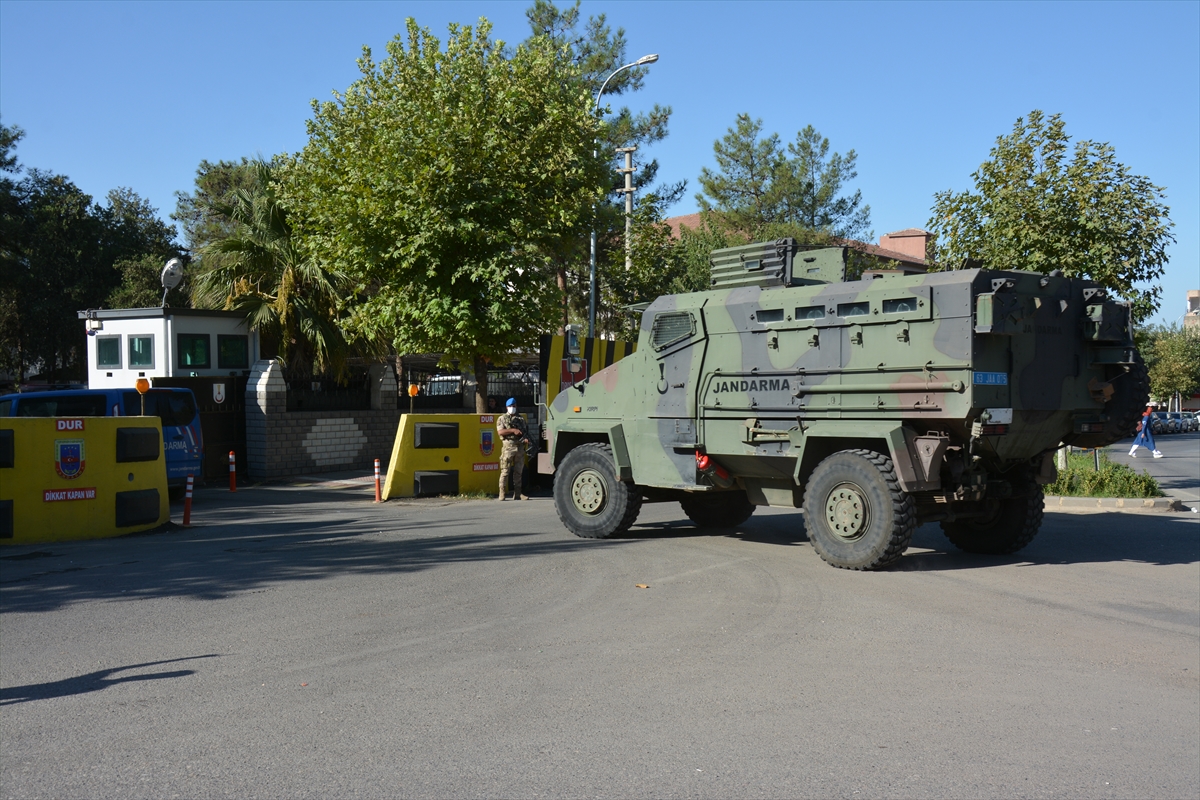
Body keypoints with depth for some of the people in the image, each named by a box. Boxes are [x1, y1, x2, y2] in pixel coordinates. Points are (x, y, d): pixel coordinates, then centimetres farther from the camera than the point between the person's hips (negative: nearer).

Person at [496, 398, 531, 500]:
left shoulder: (521, 418, 16)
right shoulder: (502, 418, 5)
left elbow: (525, 431, 15)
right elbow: (500, 432, -8)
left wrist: (526, 438, -7)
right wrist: (513, 430, -16)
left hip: (520, 447, 4)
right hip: (508, 446, -4)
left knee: (518, 472, 7)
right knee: (505, 471, -5)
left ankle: (517, 494, 11)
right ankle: (502, 494, -4)